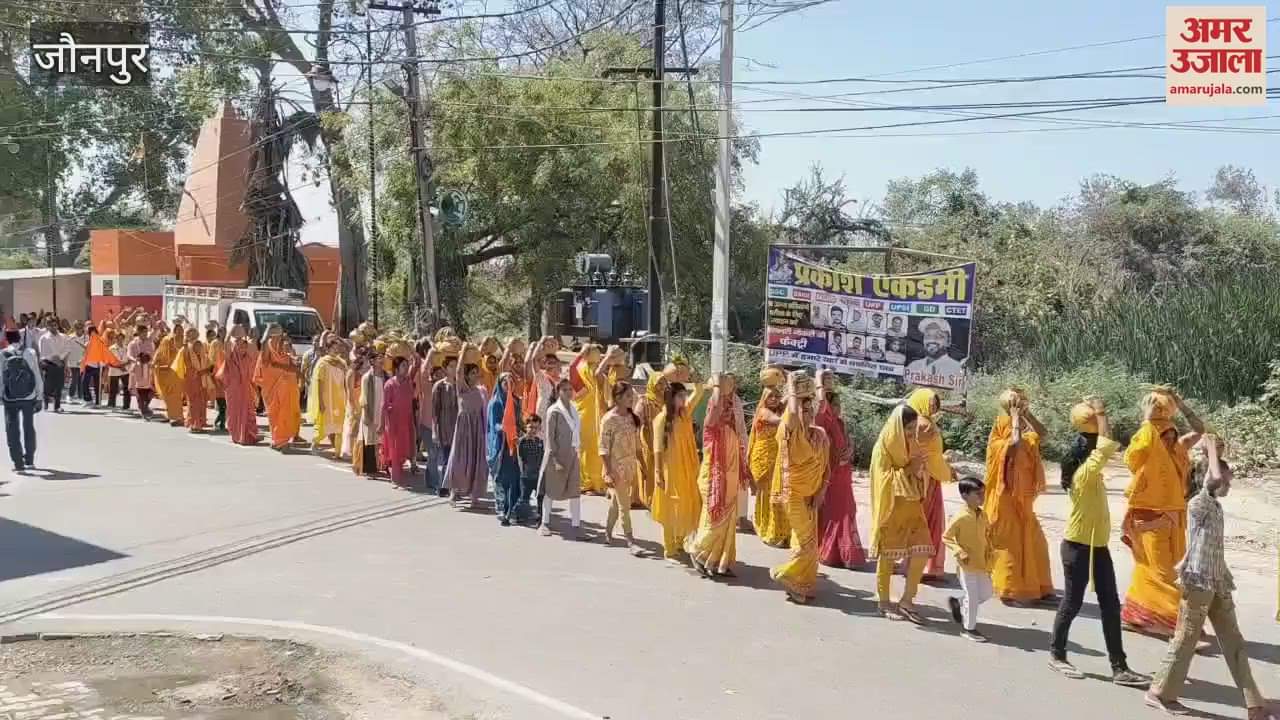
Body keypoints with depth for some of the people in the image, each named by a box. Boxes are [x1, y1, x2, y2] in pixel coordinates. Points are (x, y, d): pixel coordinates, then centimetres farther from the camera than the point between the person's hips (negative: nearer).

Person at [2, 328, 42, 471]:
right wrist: (39, 397, 4)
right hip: (29, 397, 1)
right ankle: (29, 460, 23)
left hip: (10, 399, -1)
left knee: (12, 430, 7)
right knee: (29, 428, 16)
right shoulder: (30, 353, -4)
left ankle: (18, 462, 1)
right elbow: (37, 376, -3)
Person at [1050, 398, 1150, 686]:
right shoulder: (1084, 473, -19)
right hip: (1078, 547, -9)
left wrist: (1098, 416, 9)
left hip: (1098, 546, 9)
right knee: (1073, 602, 4)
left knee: (1111, 605, 4)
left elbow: (1105, 445, 19)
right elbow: (1107, 444, -28)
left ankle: (1119, 667, 5)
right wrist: (1100, 414, -17)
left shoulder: (1092, 473, 8)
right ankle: (1056, 654, 22)